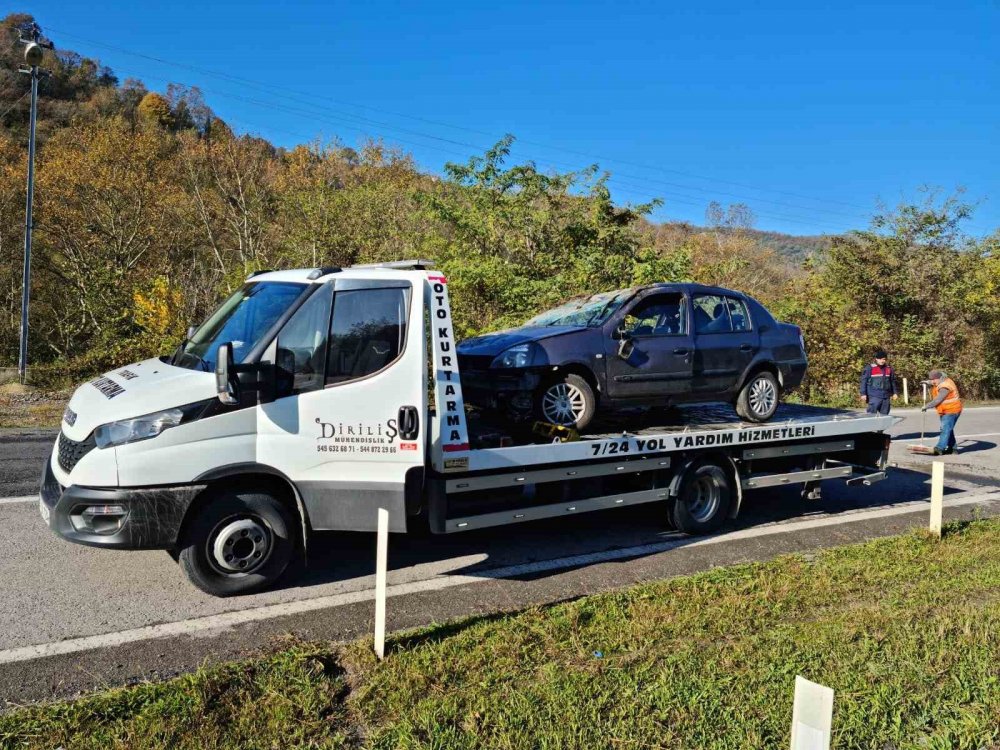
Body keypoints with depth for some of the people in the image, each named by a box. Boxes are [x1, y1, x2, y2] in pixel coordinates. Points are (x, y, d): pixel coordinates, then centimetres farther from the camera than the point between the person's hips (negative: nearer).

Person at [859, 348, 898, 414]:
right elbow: (864, 381, -5)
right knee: (872, 414, -12)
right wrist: (863, 394, -9)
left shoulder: (889, 368, 12)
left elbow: (893, 381, 21)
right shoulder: (869, 368, -4)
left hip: (886, 397, 6)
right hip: (874, 397, -5)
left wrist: (895, 393, 18)